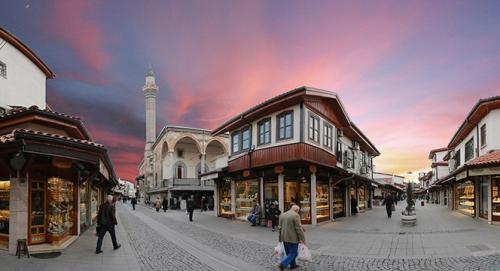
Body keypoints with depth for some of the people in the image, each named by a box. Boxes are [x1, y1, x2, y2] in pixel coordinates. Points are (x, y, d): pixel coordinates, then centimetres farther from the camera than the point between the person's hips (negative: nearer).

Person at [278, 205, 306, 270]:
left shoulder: (282, 215, 8)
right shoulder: (295, 215, -13)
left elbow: (280, 228, 12)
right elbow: (298, 228, -16)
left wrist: (280, 239, 19)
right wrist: (302, 239, -10)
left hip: (285, 238, 7)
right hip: (293, 238, -7)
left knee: (289, 253, 17)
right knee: (293, 253, 0)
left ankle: (293, 265, 24)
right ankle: (283, 264, -12)